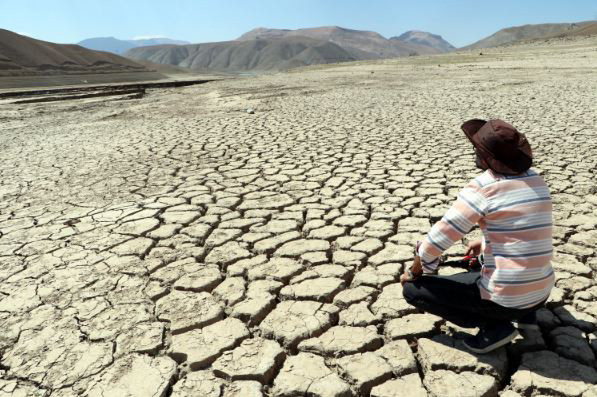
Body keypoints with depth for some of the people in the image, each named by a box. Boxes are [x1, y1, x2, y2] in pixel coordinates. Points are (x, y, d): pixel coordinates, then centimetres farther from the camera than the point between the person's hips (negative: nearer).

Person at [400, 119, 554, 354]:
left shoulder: (482, 187, -19)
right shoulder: (536, 179, 3)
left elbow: (437, 240, -16)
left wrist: (413, 273, 0)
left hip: (505, 299, -7)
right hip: (541, 293, 8)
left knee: (413, 290, 2)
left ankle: (495, 326, -2)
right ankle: (526, 315, 19)